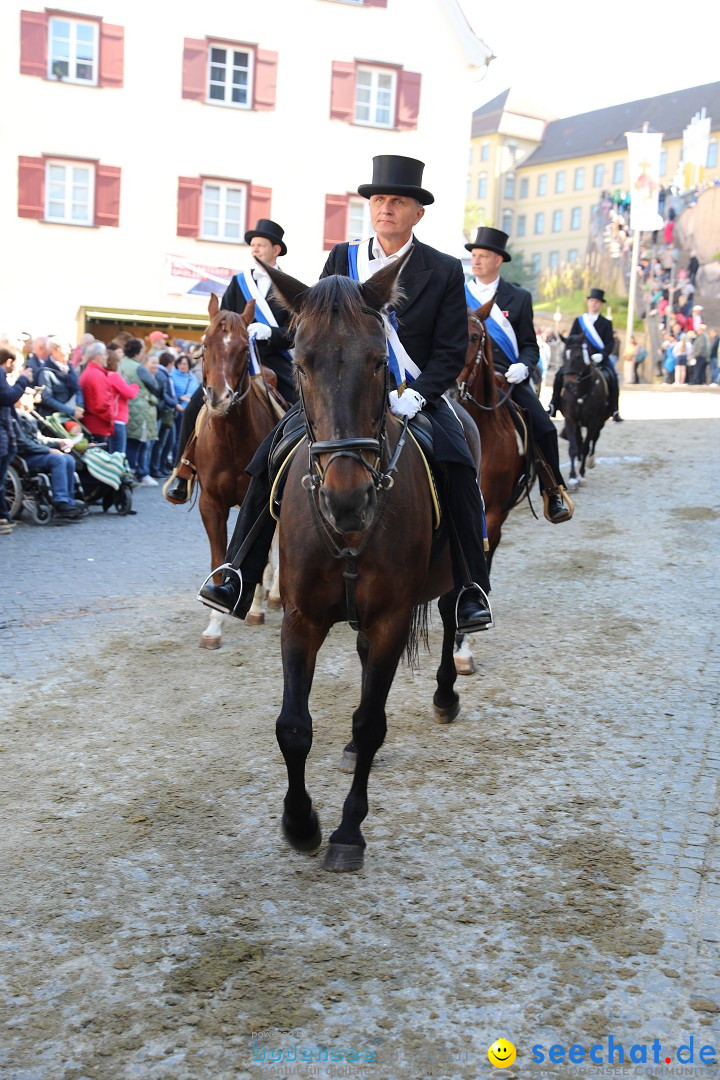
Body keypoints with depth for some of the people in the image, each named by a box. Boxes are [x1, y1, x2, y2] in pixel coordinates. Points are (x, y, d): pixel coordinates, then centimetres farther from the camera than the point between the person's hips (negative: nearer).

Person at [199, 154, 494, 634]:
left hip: (414, 393, -2)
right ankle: (237, 581, -7)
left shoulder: (445, 270, 0)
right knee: (269, 458, -14)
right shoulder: (342, 258, 7)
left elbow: (452, 351, -3)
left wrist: (416, 395, -19)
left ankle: (472, 591, -15)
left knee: (458, 468, -28)